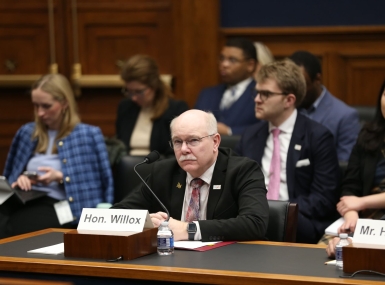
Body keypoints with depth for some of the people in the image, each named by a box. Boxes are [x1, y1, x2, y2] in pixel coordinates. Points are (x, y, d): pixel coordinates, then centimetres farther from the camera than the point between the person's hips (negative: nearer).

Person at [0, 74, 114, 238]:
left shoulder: (88, 135, 7)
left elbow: (100, 181, 2)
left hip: (59, 206, -4)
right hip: (25, 200, 4)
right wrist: (19, 180, 0)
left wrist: (60, 177, -9)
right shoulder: (28, 132, 21)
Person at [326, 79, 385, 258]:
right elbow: (350, 187, 6)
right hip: (363, 221, 4)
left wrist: (362, 202, -4)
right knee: (324, 247, -25)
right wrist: (351, 216, -13)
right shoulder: (369, 136, 15)